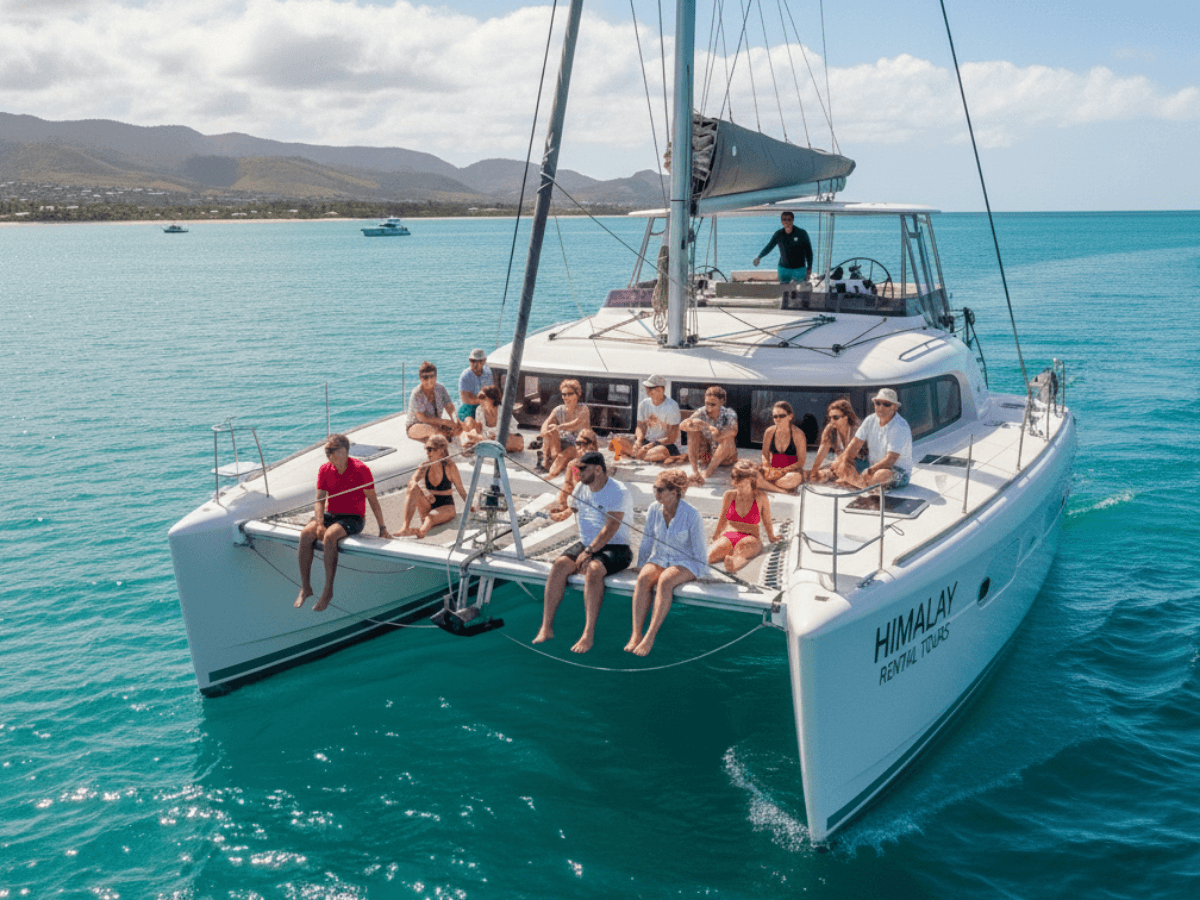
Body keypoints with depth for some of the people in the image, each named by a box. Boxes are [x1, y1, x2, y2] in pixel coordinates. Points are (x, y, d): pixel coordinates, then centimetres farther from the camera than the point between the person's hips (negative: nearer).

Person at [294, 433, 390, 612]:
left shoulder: (360, 469, -9)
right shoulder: (324, 470, 4)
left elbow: (373, 500, -4)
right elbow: (319, 500, 2)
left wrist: (382, 527, -2)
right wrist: (319, 524, -15)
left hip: (353, 518, -5)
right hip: (330, 515, 5)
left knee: (330, 536, -34)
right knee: (306, 533, -24)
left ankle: (328, 590, -24)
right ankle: (305, 587, -16)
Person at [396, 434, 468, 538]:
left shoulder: (450, 467, -8)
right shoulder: (425, 466, 2)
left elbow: (461, 490, -2)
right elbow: (412, 481, -16)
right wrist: (424, 491, -34)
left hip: (446, 507, -4)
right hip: (428, 506, 4)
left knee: (431, 517, -38)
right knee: (414, 488, -24)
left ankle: (422, 530, -76)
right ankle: (405, 528, -38)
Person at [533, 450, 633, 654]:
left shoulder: (618, 492, -13)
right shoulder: (581, 488, 9)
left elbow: (611, 529, -20)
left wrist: (589, 551, -25)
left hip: (615, 548, -6)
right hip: (586, 544, 6)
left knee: (593, 569, -36)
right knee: (560, 564, -22)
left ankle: (589, 634, -34)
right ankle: (546, 627, -21)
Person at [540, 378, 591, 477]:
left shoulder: (583, 410, -5)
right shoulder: (559, 410, 7)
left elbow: (576, 425, -27)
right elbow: (546, 424, -8)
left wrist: (559, 427, -42)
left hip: (578, 446, -4)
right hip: (561, 443, 4)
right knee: (552, 428, -26)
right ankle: (554, 456, -37)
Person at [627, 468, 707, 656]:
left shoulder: (691, 514, -14)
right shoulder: (654, 509, 0)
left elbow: (699, 550, -7)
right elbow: (647, 542, 12)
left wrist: (697, 574, -11)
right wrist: (642, 566, 10)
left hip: (685, 563, -4)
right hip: (659, 558, 4)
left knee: (665, 581, -35)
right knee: (643, 579, -29)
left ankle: (650, 637, -37)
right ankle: (635, 634, -35)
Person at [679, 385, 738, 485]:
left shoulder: (729, 414, -16)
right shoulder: (701, 413, -11)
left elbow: (733, 431, -39)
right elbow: (682, 426, -27)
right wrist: (690, 424, -51)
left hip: (725, 456, -2)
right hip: (705, 456, 2)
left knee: (729, 437, -31)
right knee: (692, 430, -21)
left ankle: (709, 471, -32)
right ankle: (695, 471, -30)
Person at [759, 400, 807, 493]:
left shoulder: (798, 434, -8)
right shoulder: (770, 432, 3)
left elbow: (801, 462, -8)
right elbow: (764, 455, 10)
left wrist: (783, 470, -21)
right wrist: (767, 467, -13)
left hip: (791, 471, -4)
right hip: (773, 470, 4)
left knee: (795, 479, -42)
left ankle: (766, 484, -22)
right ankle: (780, 490, -28)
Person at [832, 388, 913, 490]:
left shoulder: (901, 428, -20)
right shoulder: (870, 420, 2)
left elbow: (890, 460, -26)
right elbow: (855, 445, 1)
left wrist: (868, 472, -34)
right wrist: (844, 462, -17)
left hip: (899, 472, -7)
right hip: (873, 467, 7)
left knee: (881, 474, -43)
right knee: (838, 464, -7)